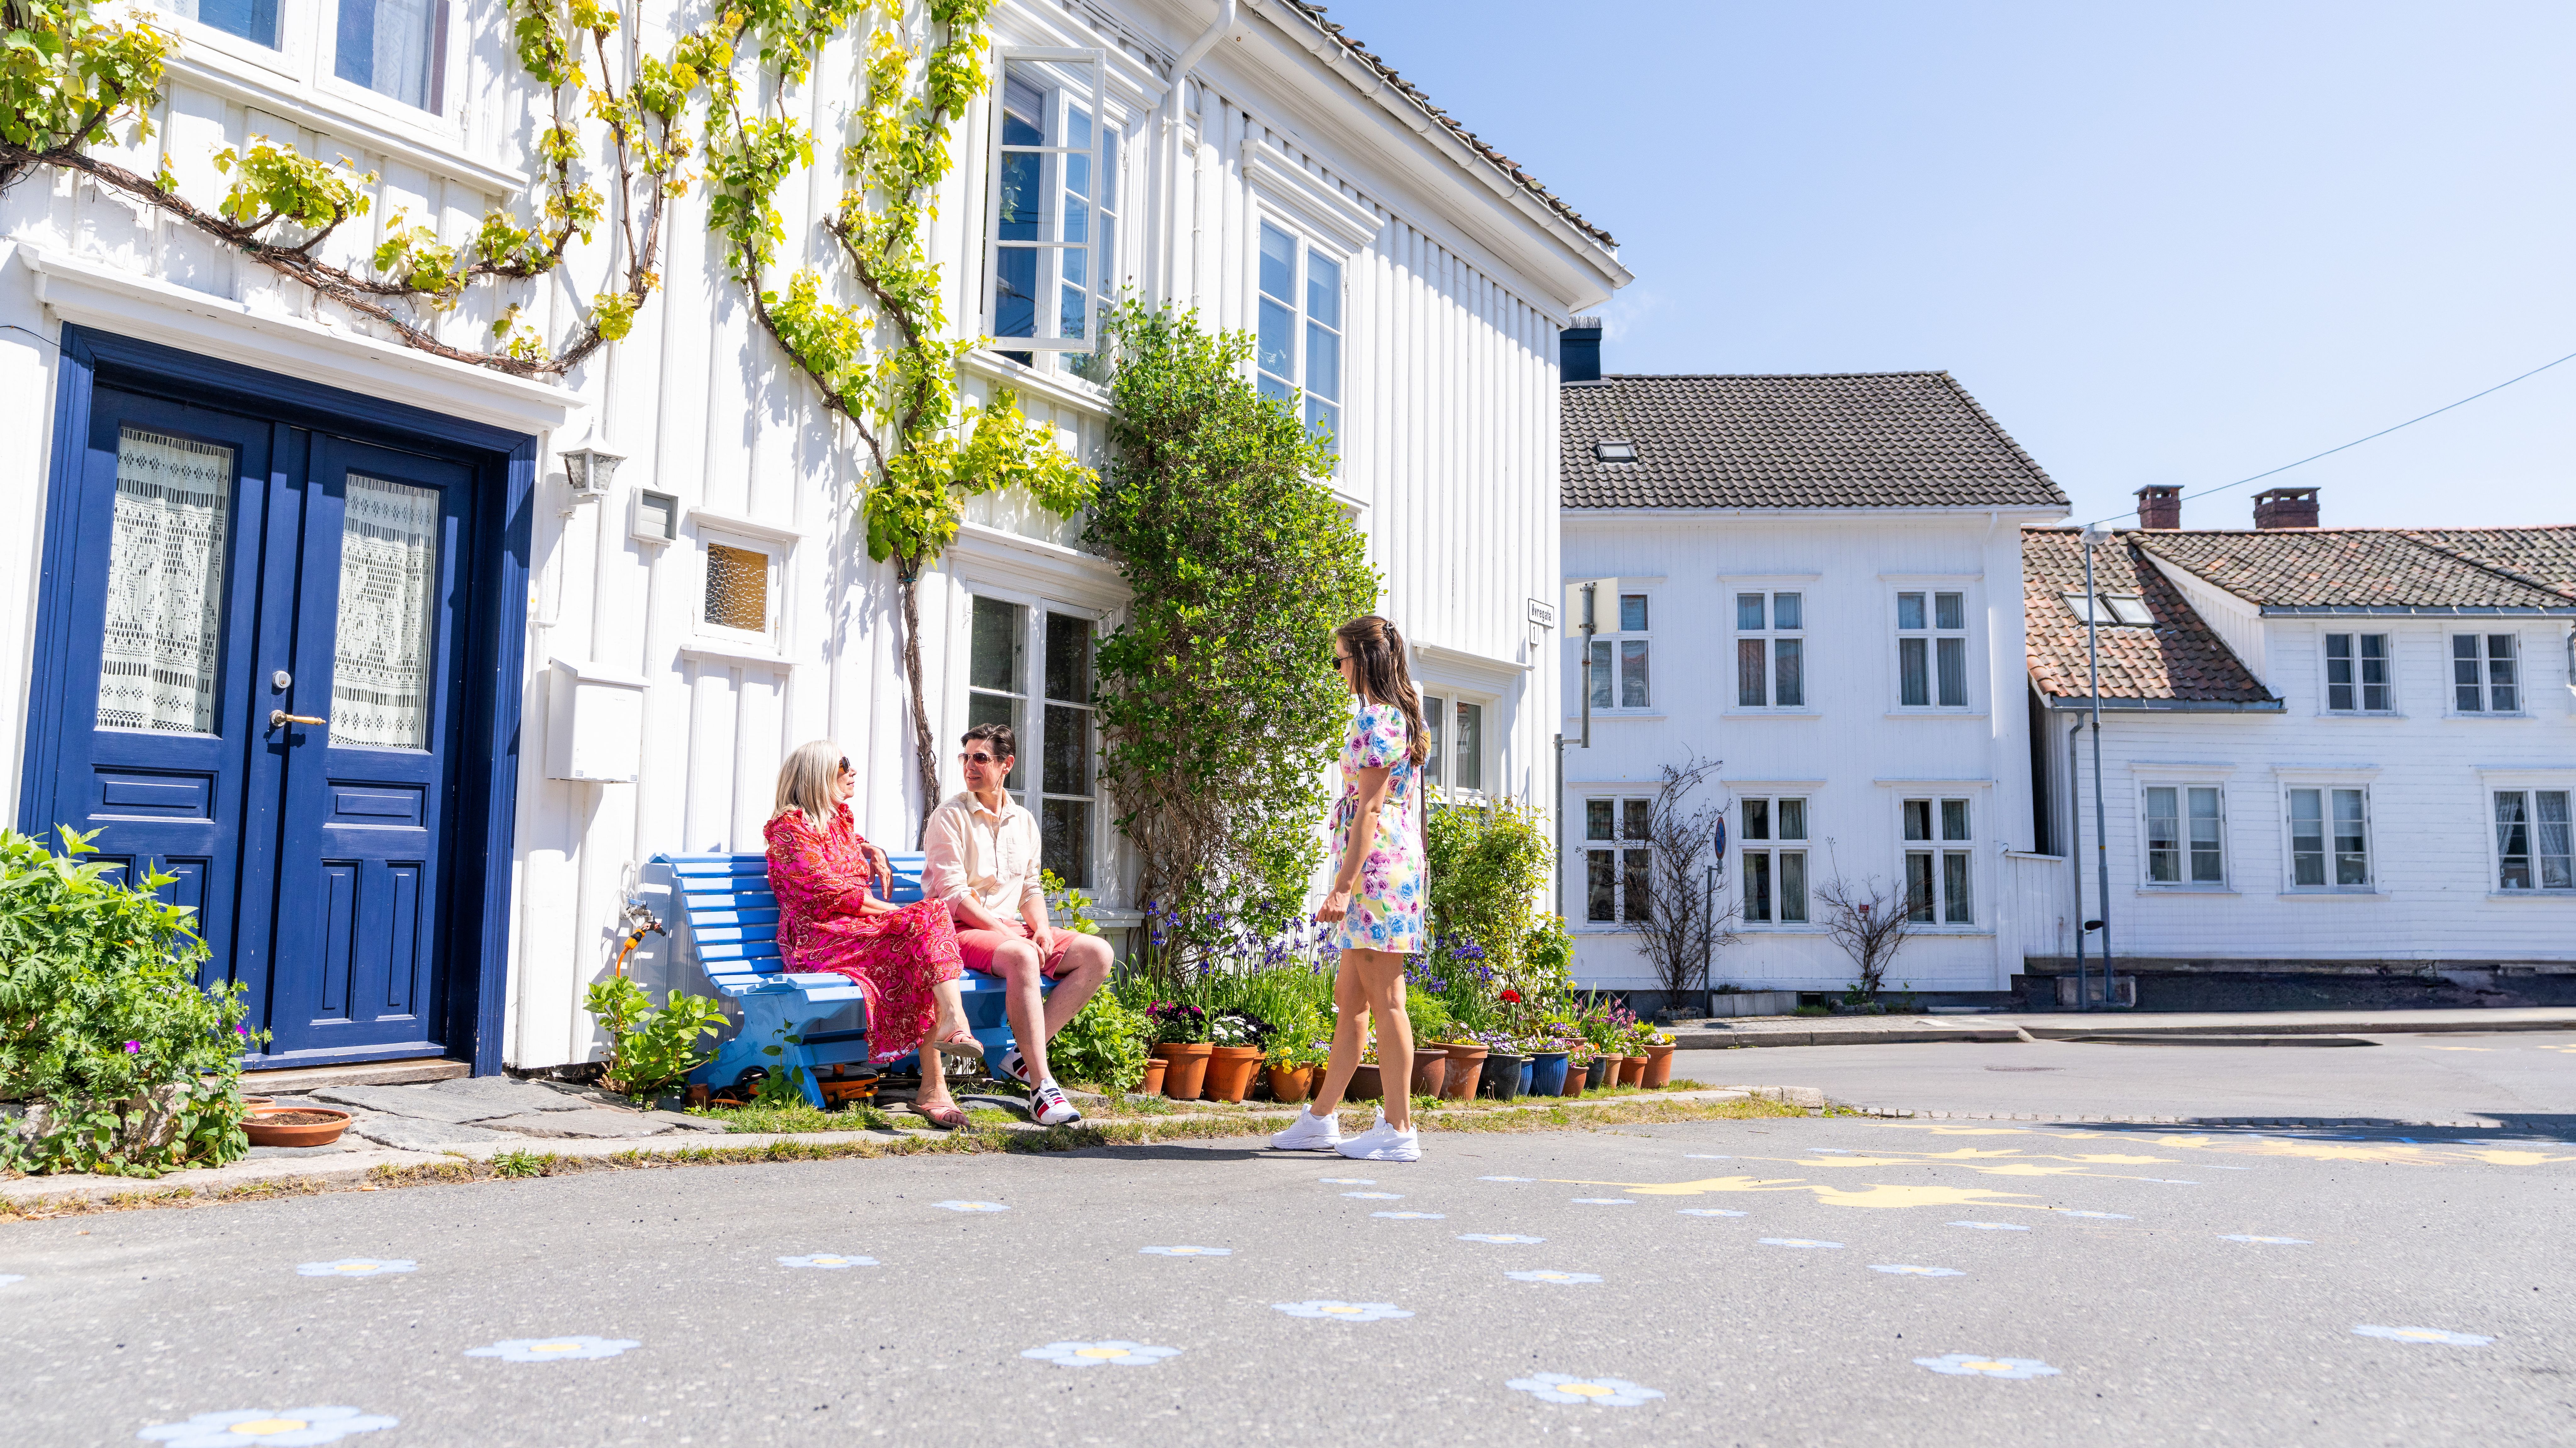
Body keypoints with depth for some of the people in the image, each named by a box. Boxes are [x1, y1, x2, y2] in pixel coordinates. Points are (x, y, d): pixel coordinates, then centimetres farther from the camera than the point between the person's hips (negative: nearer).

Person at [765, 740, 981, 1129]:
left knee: (930, 918, -26)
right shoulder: (790, 828, 0)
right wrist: (892, 911, -11)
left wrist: (871, 850, 28)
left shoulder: (841, 821, 24)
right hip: (820, 942, -7)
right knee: (926, 919, -29)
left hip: (860, 928, 7)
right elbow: (829, 891, -11)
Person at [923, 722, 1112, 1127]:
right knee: (1022, 957, -38)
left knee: (1097, 954, -12)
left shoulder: (1024, 821, 15)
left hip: (1012, 930, 7)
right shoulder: (949, 818, -5)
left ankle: (1024, 1055, -14)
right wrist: (1007, 934, -19)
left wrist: (1041, 929, -4)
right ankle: (1042, 1087, -36)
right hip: (961, 931, -7)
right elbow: (954, 896, -12)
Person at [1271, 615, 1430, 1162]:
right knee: (1350, 998, 13)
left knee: (1385, 999, -6)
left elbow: (1369, 809, -18)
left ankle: (1399, 1130, 0)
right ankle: (1321, 1119, 20)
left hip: (1376, 870, -10)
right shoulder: (1399, 713, 19)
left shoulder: (1375, 718, -12)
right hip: (1385, 871, 10)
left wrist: (1343, 886, -20)